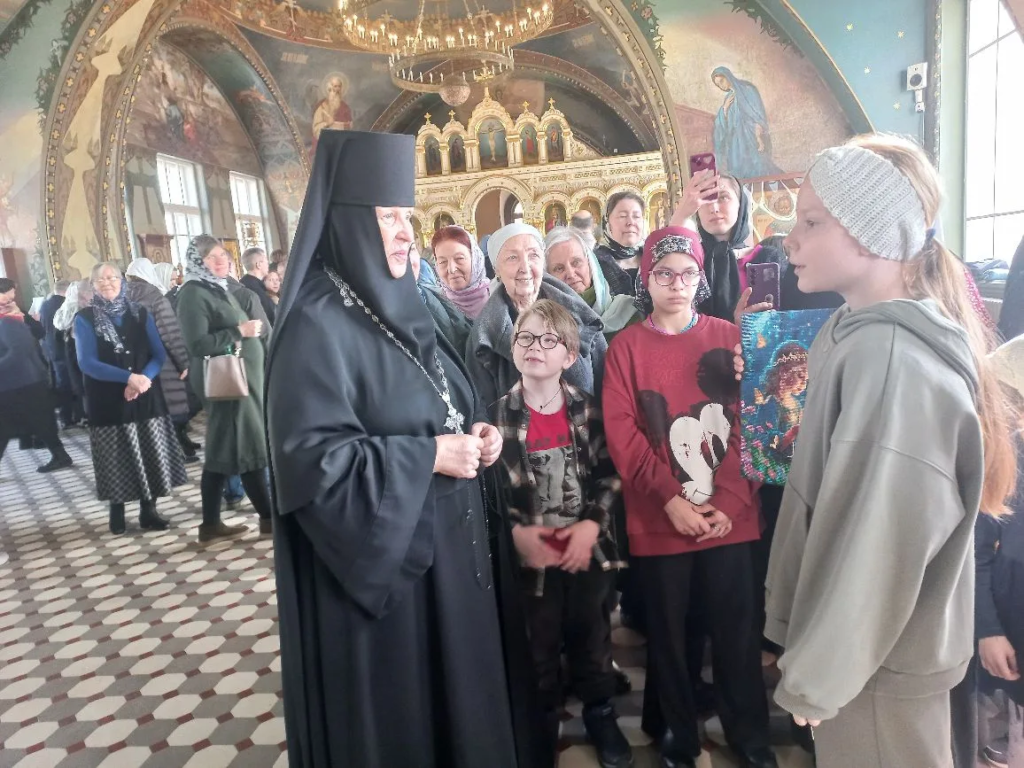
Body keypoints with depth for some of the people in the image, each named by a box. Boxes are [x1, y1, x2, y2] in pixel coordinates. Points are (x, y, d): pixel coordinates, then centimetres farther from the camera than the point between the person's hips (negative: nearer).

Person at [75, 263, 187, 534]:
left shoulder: (140, 314, 7)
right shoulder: (84, 319, -2)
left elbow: (159, 354, 1)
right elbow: (87, 363, -12)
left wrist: (142, 379, -17)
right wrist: (129, 377, -23)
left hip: (146, 396, 2)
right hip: (108, 401, -2)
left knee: (151, 456, 3)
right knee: (117, 460, 4)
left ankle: (149, 511, 14)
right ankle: (117, 512, 19)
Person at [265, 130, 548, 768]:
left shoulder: (403, 307, 8)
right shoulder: (317, 324, -17)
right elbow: (311, 459, -24)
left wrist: (473, 433, -3)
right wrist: (428, 457, -21)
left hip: (451, 543, 8)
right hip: (382, 560, -8)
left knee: (464, 685, 21)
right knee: (397, 711, 11)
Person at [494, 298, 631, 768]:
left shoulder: (588, 410, -1)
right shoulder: (499, 417, -6)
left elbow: (609, 476, -1)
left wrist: (590, 525, -13)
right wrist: (516, 532, -18)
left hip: (590, 547, 2)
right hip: (532, 554, -1)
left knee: (592, 638, 18)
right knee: (539, 646, 14)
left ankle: (601, 716, 42)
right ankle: (542, 727, 38)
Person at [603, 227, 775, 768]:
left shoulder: (729, 338, 5)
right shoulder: (625, 347, 1)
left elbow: (747, 423, 0)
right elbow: (621, 433, -6)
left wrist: (728, 501, -9)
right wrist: (670, 498, -14)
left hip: (730, 517, 1)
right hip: (657, 522, -1)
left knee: (736, 632, 11)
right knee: (667, 634, 13)